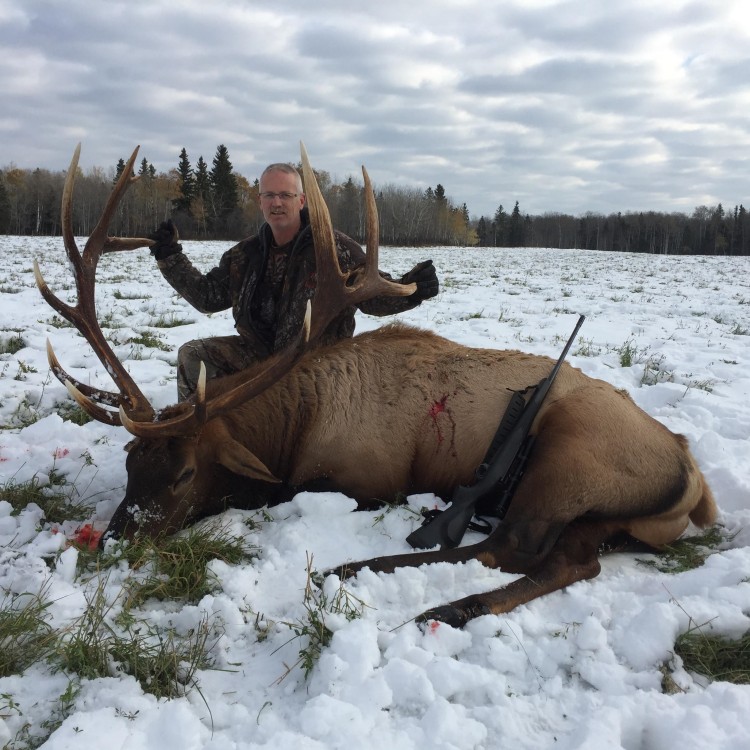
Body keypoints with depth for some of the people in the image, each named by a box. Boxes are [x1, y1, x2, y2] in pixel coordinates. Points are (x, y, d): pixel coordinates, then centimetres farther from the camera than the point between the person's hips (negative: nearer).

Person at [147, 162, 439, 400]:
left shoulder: (335, 247, -8)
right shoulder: (245, 254, 7)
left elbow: (373, 295, -7)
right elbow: (207, 296, 15)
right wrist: (170, 257, 8)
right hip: (259, 351, 5)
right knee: (193, 356, -8)